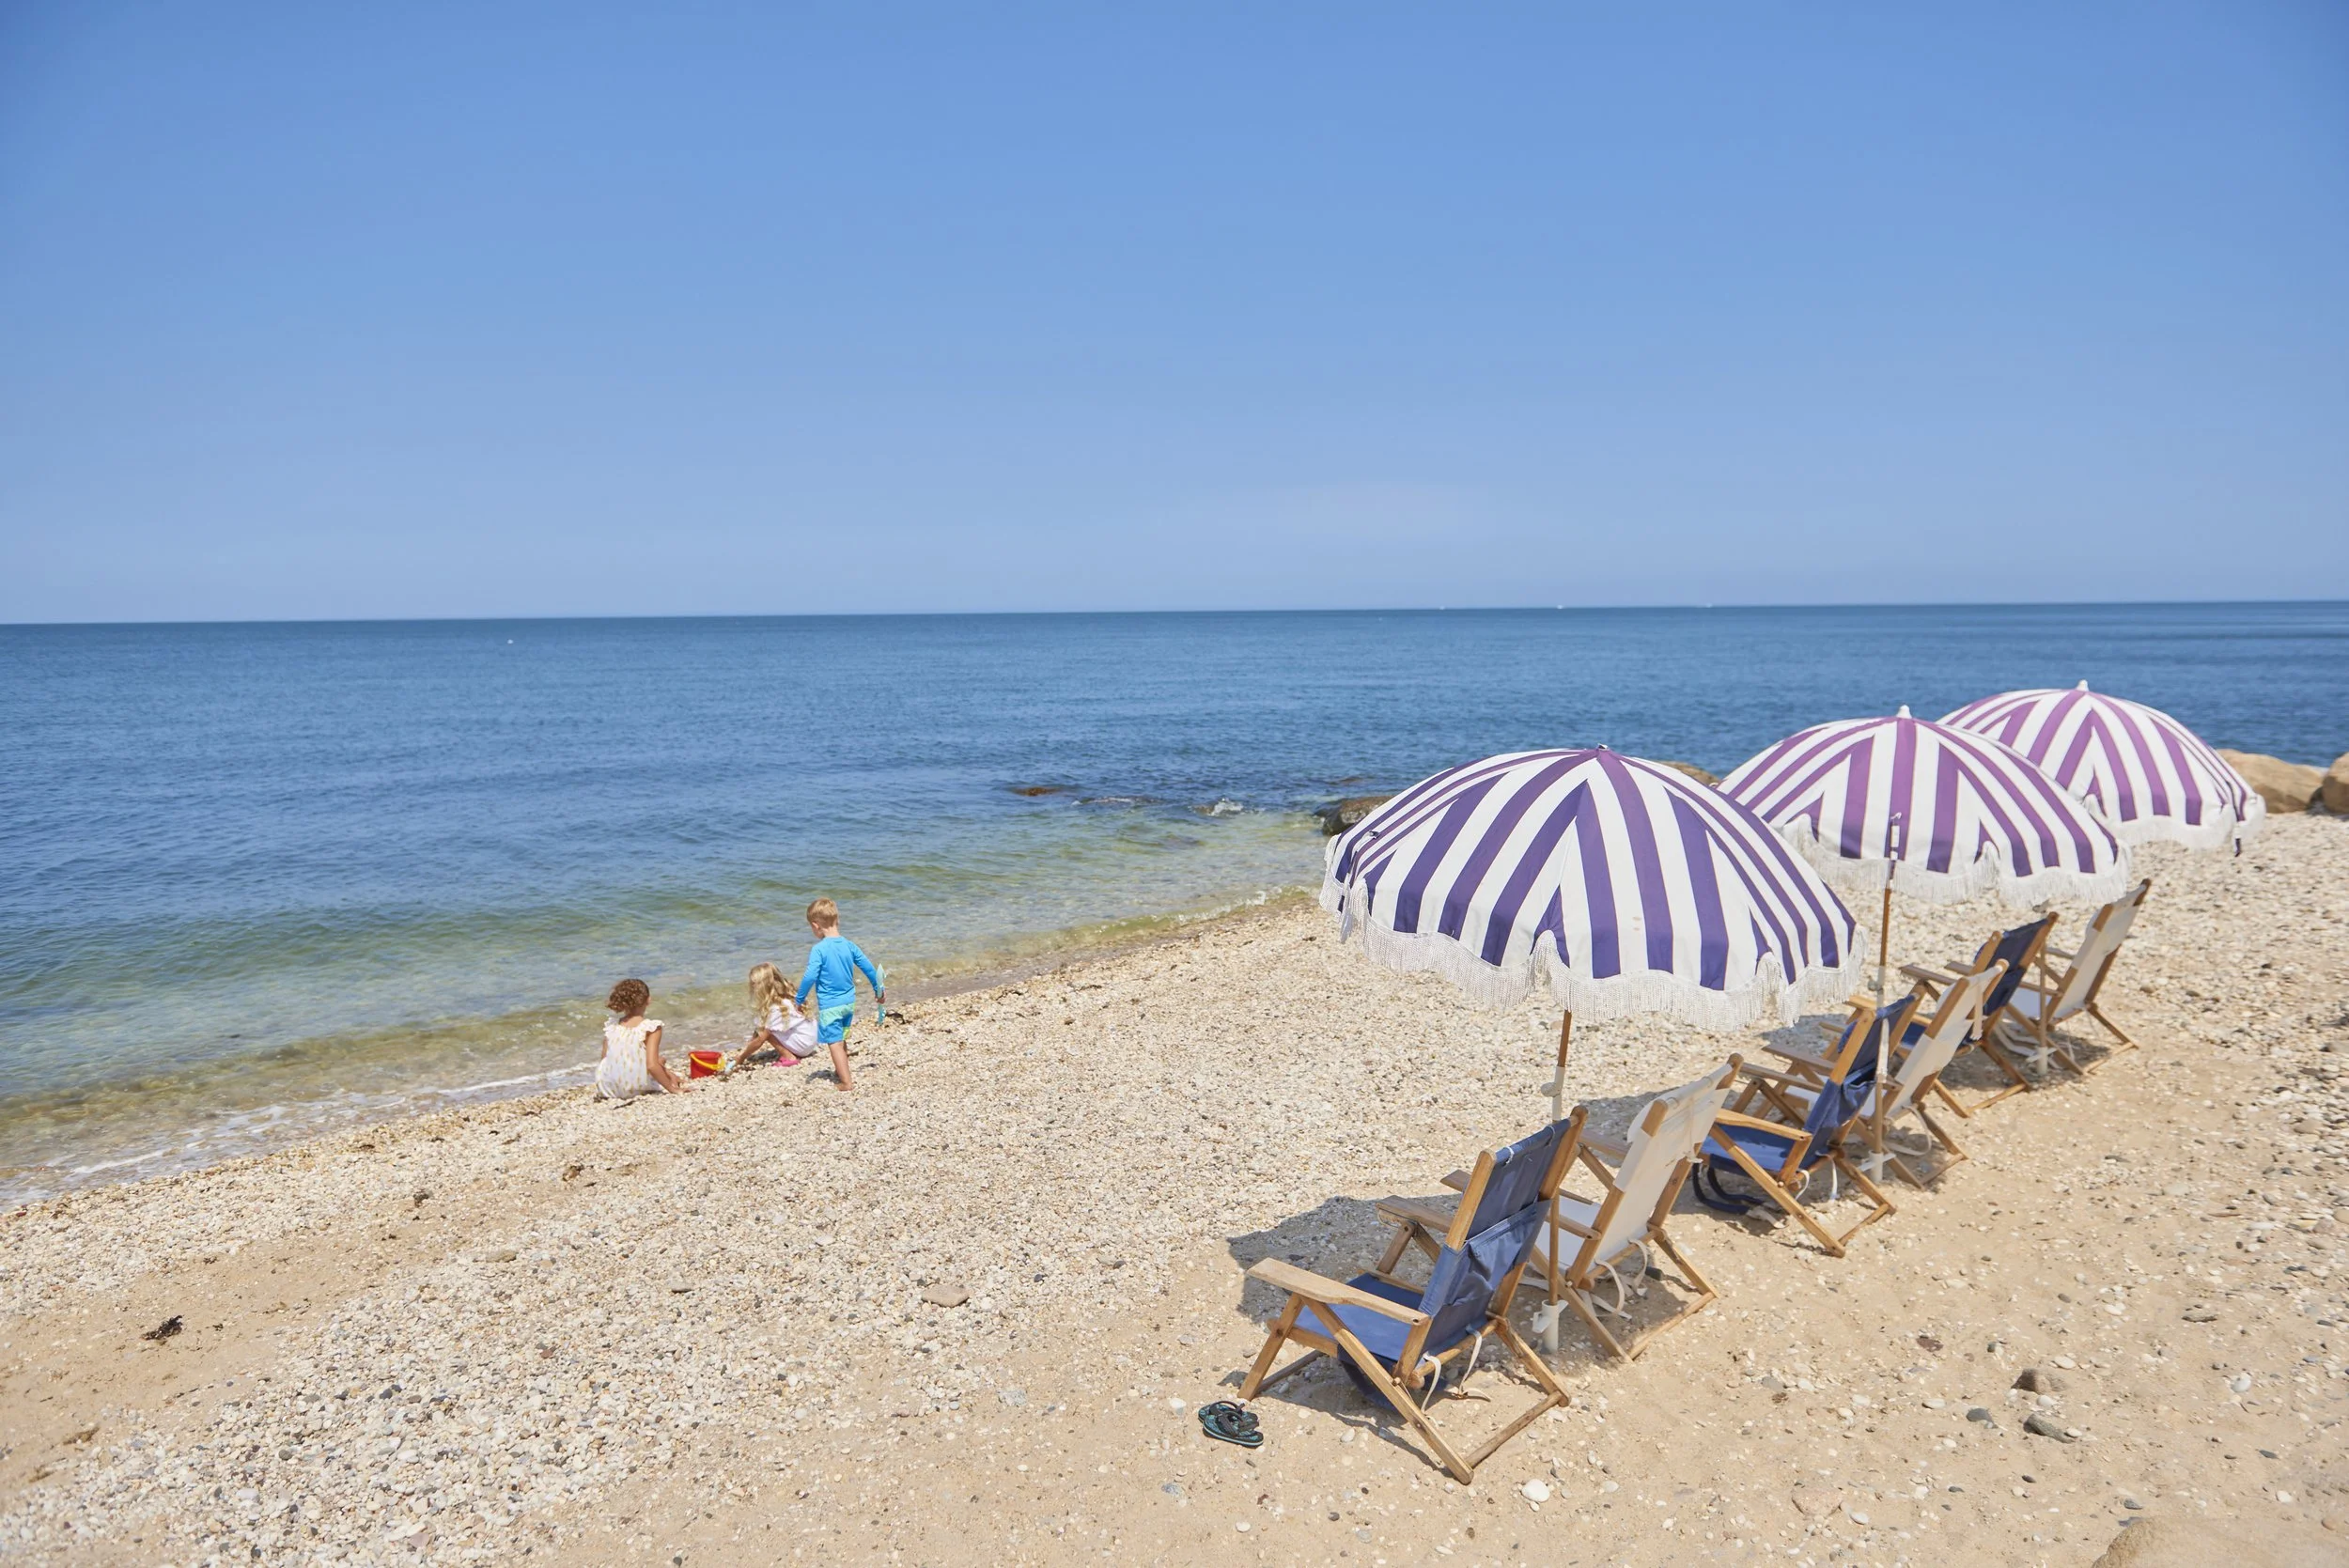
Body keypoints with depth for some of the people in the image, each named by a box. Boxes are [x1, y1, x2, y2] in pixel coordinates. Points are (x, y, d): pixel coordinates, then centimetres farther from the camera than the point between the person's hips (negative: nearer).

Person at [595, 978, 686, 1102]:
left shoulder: (611, 1026, 0)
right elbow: (651, 1065, -20)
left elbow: (604, 1059, 6)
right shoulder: (651, 1027, -14)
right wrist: (672, 1088, -11)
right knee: (660, 1062, 27)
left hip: (607, 1090, 3)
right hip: (637, 1089, -3)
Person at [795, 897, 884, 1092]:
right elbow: (869, 968, 6)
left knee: (834, 1042, 0)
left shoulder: (819, 949, -18)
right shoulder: (849, 946, 0)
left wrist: (799, 998, -9)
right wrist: (878, 991, 19)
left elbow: (810, 976, -22)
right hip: (849, 1001, 7)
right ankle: (840, 1071, 40)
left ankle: (846, 1082, -2)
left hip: (829, 1005, -7)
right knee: (841, 1039, 24)